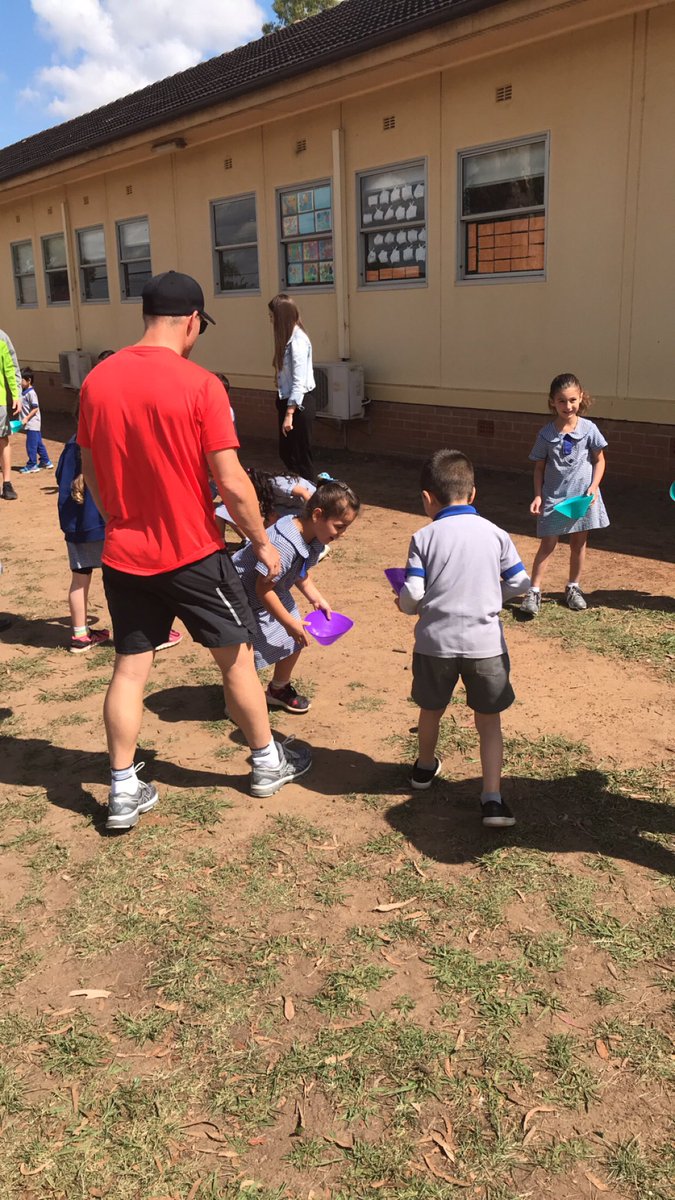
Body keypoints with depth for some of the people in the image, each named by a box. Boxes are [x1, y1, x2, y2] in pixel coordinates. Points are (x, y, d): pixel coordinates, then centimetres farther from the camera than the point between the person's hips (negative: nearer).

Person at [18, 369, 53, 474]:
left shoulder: (31, 393, -16)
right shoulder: (23, 392, 12)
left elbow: (35, 408, -19)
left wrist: (26, 418, -20)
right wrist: (24, 419, 14)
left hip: (32, 424, -9)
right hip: (30, 424, 9)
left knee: (31, 445, -4)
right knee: (38, 444, 15)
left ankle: (32, 465, 3)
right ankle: (46, 462, 23)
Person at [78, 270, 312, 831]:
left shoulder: (97, 381, 0)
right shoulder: (199, 384, -16)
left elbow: (92, 475, 9)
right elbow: (231, 482, -16)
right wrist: (262, 542, -2)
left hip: (125, 555, 5)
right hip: (193, 554, -4)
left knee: (129, 670, 12)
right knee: (237, 656, 13)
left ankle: (124, 792, 20)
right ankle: (268, 762, 30)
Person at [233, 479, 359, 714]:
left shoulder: (313, 538, -9)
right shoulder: (283, 545, -38)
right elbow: (263, 589, -31)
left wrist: (316, 598, 1)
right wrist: (290, 623, -24)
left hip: (276, 594, 9)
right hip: (247, 599, -9)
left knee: (295, 640, 13)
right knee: (252, 654, -9)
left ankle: (279, 690, 35)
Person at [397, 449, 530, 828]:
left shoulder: (424, 538, -5)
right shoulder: (496, 534, 0)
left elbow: (411, 597, -11)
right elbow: (520, 583, 3)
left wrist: (406, 605, 12)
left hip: (436, 641, 0)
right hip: (486, 643, 1)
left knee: (431, 710, 22)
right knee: (489, 720, 12)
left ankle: (426, 767, 46)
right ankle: (493, 798, 3)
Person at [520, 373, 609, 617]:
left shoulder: (589, 429, -5)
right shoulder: (546, 434, -5)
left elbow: (599, 460, 4)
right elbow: (539, 468, 2)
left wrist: (593, 487, -8)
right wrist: (538, 496, -6)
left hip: (582, 497, 1)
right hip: (553, 497, -1)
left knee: (579, 543, 12)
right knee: (547, 544, -2)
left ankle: (573, 587, 28)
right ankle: (534, 591, 2)